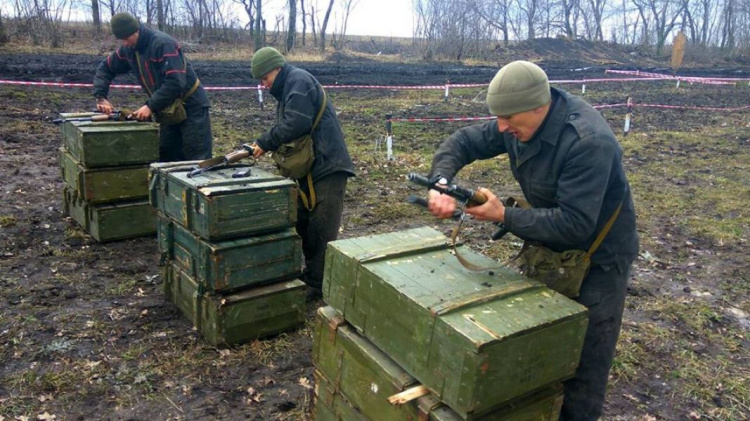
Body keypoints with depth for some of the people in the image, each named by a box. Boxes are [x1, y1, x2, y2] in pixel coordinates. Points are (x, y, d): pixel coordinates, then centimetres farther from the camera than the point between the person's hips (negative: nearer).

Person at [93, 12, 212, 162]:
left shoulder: (163, 43, -22)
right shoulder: (128, 49, 3)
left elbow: (176, 82, -30)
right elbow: (105, 68, 14)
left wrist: (151, 106, -29)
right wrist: (100, 96, -1)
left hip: (191, 106, -8)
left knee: (197, 161, -8)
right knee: (167, 159, 10)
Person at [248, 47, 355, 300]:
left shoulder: (299, 80, -11)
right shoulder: (287, 88, 21)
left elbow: (295, 124, -22)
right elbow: (286, 126, 19)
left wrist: (265, 142, -12)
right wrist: (264, 144, 2)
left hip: (327, 167, -11)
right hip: (310, 168, 11)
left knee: (321, 230, -6)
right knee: (303, 223, 17)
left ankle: (318, 283, 1)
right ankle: (312, 273, 28)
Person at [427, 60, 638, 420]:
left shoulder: (588, 142, -34)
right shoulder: (522, 122, -10)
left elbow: (574, 225, -35)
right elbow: (463, 142, -4)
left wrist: (504, 216, -33)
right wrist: (441, 183, -23)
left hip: (597, 258, -7)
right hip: (550, 246, 8)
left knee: (584, 361, 3)